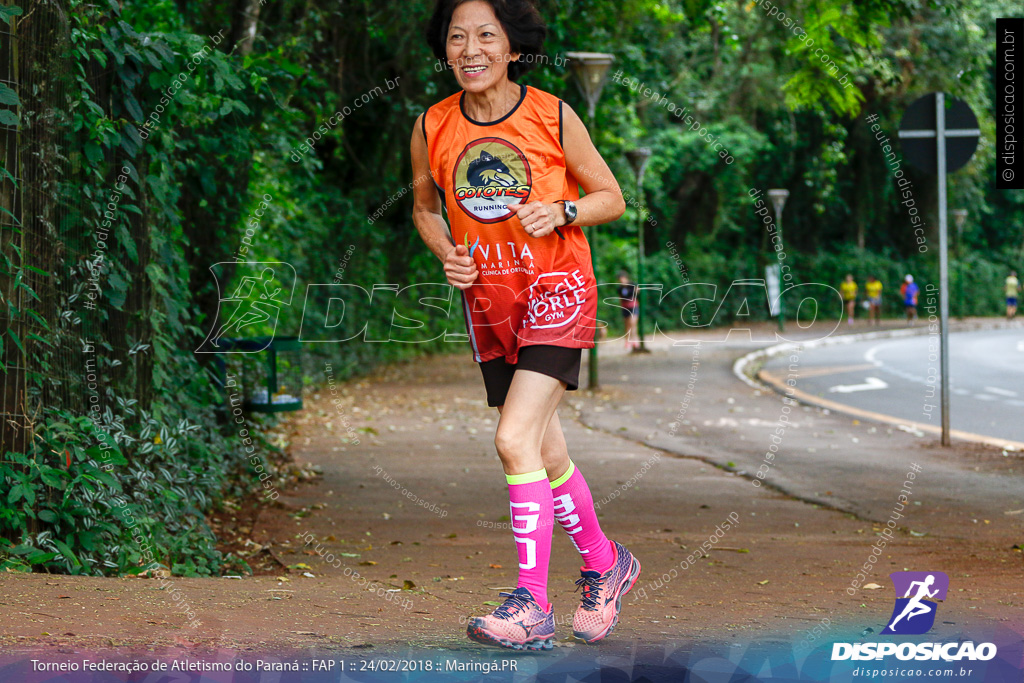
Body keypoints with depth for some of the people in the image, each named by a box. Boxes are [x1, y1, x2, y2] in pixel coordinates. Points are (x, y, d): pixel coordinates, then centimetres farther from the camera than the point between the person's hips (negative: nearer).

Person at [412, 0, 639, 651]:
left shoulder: (553, 116, -9)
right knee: (546, 455, 12)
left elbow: (611, 198, 1)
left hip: (556, 290, -4)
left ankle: (532, 606, -15)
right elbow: (425, 207, 15)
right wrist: (445, 252, -5)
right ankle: (606, 563, 34)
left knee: (516, 440, -18)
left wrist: (560, 212, -18)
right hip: (488, 301, 4)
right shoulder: (432, 128, -1)